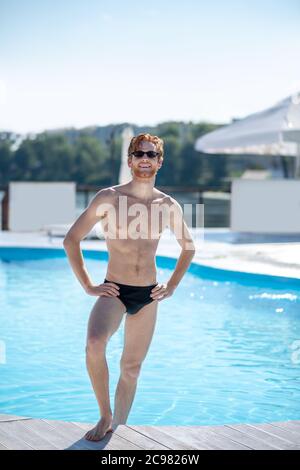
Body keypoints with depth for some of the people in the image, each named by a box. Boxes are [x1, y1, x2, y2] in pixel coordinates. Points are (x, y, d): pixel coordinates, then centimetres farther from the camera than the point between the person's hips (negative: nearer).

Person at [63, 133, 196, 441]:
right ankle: (105, 415, -9)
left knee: (132, 367, 10)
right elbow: (71, 240, -4)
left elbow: (188, 246, 20)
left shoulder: (169, 206, 3)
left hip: (148, 295, 4)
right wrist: (87, 285, -6)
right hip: (114, 291, -3)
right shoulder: (108, 198, -6)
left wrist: (172, 286, 12)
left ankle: (118, 430, 24)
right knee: (94, 346, -29)